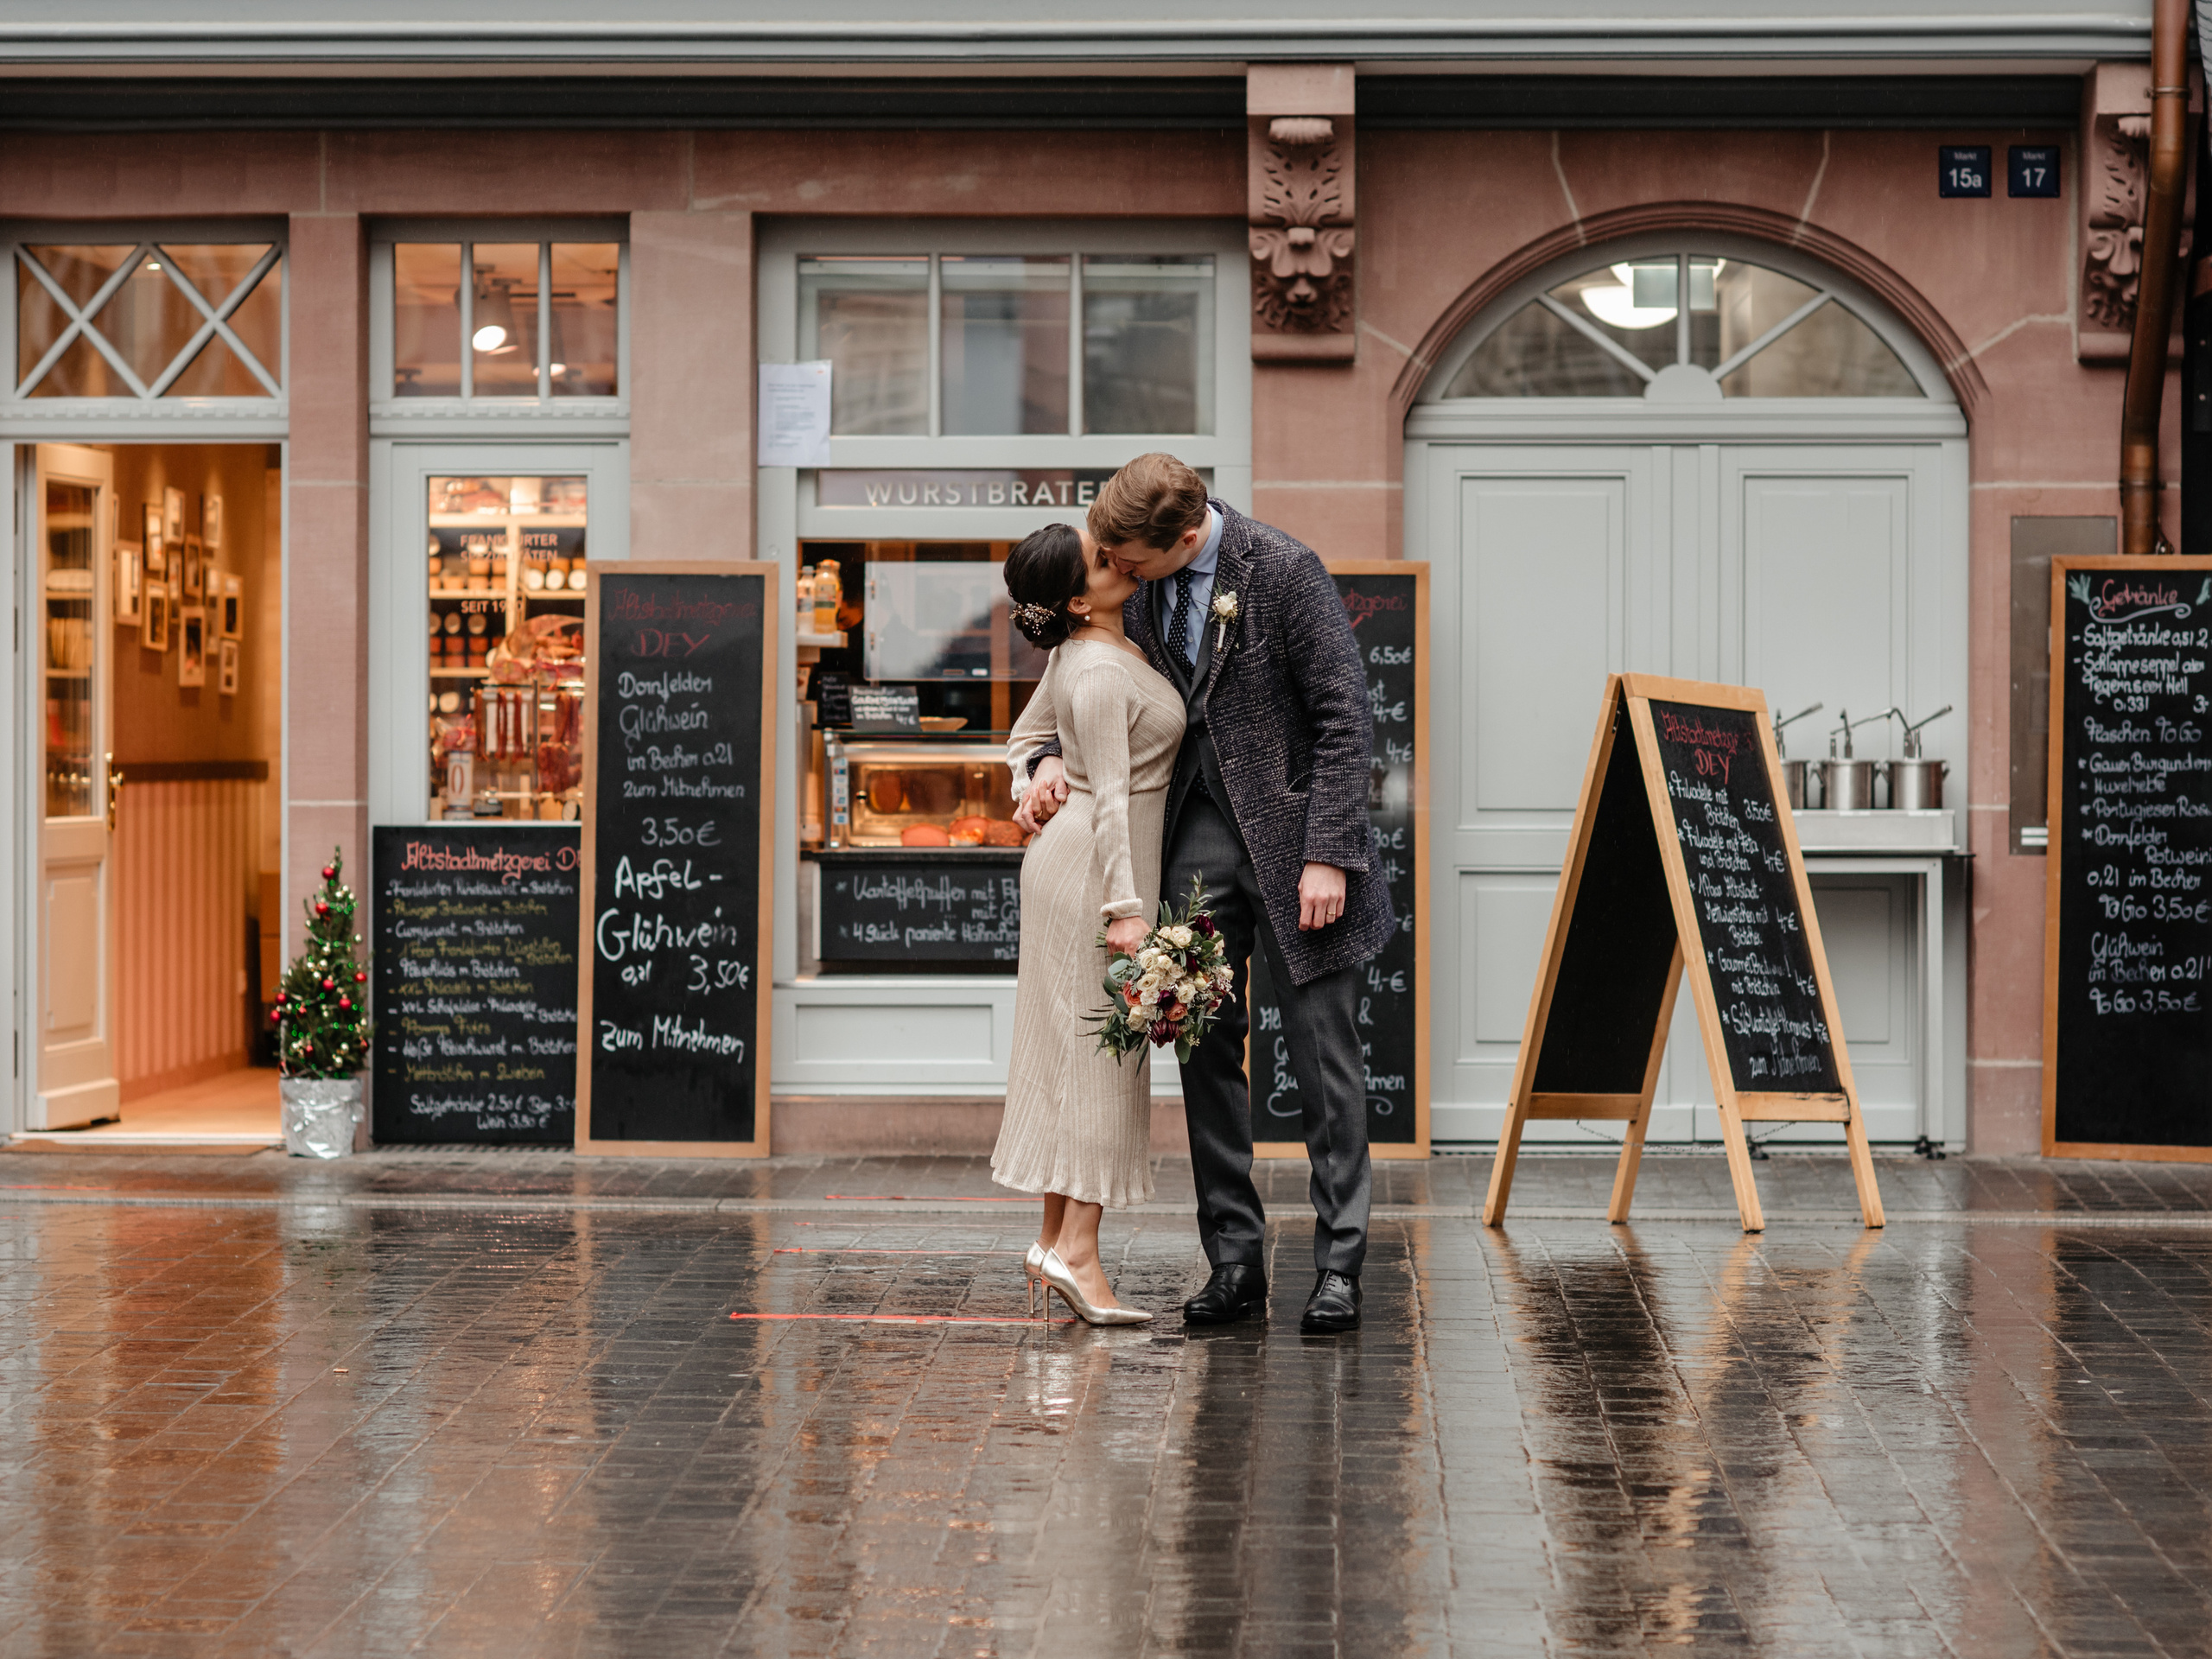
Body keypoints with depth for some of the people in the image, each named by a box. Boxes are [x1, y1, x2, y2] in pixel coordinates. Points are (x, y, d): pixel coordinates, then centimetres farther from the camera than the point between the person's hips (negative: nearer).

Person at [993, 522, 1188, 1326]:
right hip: (1092, 867, -9)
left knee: (1072, 1049, 10)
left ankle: (1054, 1240, 14)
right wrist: (1125, 906, -21)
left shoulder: (1081, 651, 10)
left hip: (1067, 858, 9)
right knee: (1099, 1048, -8)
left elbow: (1026, 735, 22)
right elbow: (1112, 797, -21)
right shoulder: (1100, 674, -19)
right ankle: (1076, 1250, -9)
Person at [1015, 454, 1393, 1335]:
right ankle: (1234, 1260, 12)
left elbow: (1345, 719, -14)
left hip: (1289, 830, -5)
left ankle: (1338, 1267, 7)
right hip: (1197, 826, 6)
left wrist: (1326, 856, -17)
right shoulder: (1140, 584, 2)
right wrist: (1055, 757, -3)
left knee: (1323, 1049, -1)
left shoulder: (1284, 570, -15)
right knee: (1207, 1046, 4)